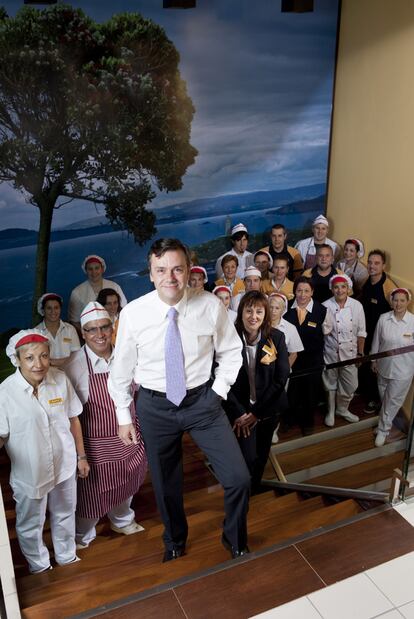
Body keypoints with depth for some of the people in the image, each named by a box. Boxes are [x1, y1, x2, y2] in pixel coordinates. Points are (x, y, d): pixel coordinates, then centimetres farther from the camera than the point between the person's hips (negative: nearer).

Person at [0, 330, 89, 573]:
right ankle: (39, 566, 49)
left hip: (64, 465, 3)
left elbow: (73, 419, -1)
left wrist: (81, 456, 5)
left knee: (65, 515, 25)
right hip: (28, 472, -2)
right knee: (30, 524, 20)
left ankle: (67, 556, 53)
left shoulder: (60, 379, -13)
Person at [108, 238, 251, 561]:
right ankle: (175, 541, 50)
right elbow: (122, 368, -1)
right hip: (155, 406, 1)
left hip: (202, 400, 0)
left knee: (239, 478, -4)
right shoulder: (133, 313, -15)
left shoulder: (211, 306, -15)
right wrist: (124, 416, 5)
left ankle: (235, 539, 30)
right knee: (166, 483, 18)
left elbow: (231, 352, 3)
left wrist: (219, 390, -4)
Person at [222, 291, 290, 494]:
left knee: (261, 458, 15)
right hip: (240, 411, -2)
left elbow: (281, 379, -7)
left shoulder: (276, 338, -7)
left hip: (267, 411, 2)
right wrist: (239, 413, -14)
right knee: (248, 459, -8)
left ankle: (256, 492, 42)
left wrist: (257, 412, -10)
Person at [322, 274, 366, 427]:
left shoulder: (357, 305, -8)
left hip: (350, 352, 2)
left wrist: (360, 353, 3)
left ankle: (342, 409, 39)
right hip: (331, 352, -2)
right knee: (330, 384, 15)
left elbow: (361, 332, 1)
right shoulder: (325, 306, -14)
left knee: (350, 385, 11)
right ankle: (331, 411, 38)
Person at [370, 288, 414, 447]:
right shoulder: (383, 318, -10)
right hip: (384, 366, 3)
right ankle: (387, 421, 46)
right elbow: (376, 341, 2)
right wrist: (374, 360, 8)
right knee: (384, 398, 20)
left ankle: (383, 430, 26)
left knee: (392, 401, 8)